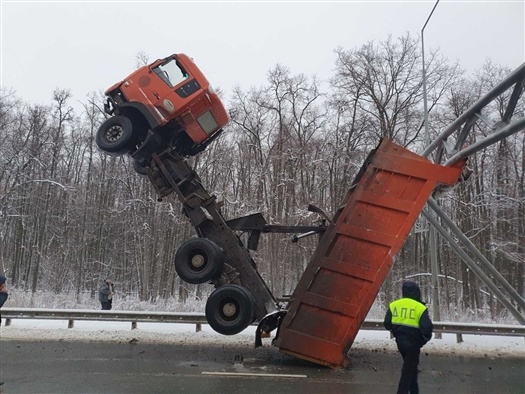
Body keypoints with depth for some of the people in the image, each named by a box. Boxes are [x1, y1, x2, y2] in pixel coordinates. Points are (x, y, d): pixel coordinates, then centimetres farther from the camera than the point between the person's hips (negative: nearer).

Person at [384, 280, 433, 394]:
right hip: (413, 342, -6)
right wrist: (426, 337, 3)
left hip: (400, 340, 6)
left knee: (410, 365, 24)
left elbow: (387, 324, 2)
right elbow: (426, 327, -19)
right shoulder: (420, 307, -15)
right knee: (408, 369, 5)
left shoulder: (393, 305, 0)